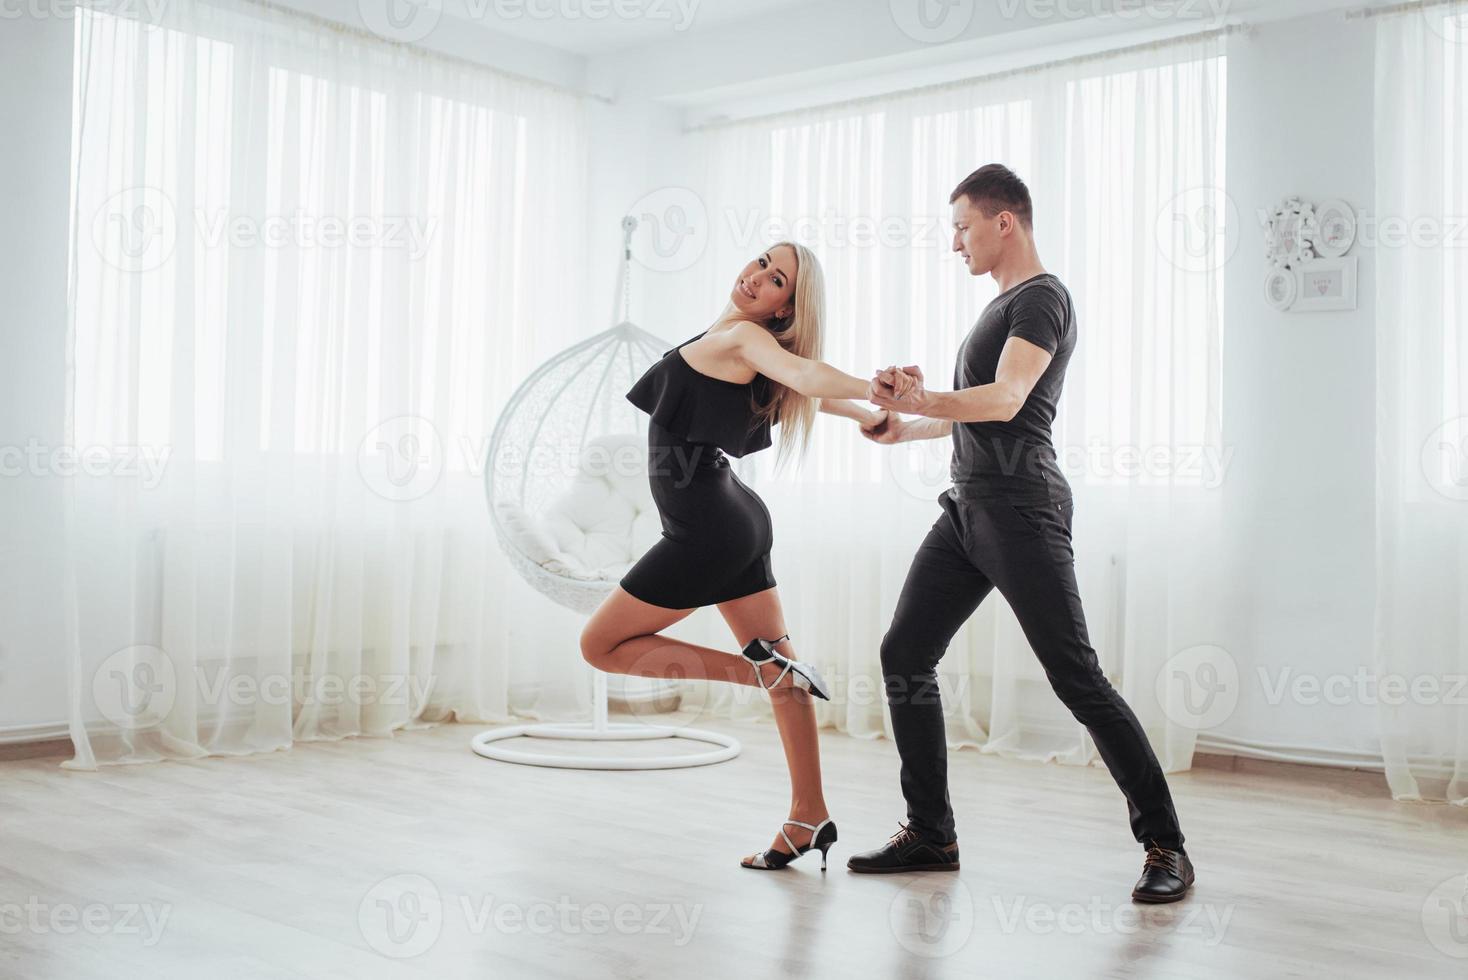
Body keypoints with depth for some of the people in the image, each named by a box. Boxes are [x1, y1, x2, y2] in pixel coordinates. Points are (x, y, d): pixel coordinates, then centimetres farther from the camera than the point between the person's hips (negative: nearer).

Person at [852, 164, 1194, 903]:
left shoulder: (1043, 298, -7)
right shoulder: (1002, 305, 23)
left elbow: (1005, 401, -21)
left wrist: (921, 402, -16)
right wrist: (906, 429, 21)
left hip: (1020, 510, -10)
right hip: (967, 509, 10)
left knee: (1075, 677, -10)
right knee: (904, 656, 5)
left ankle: (1164, 847, -1)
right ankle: (930, 834, 13)